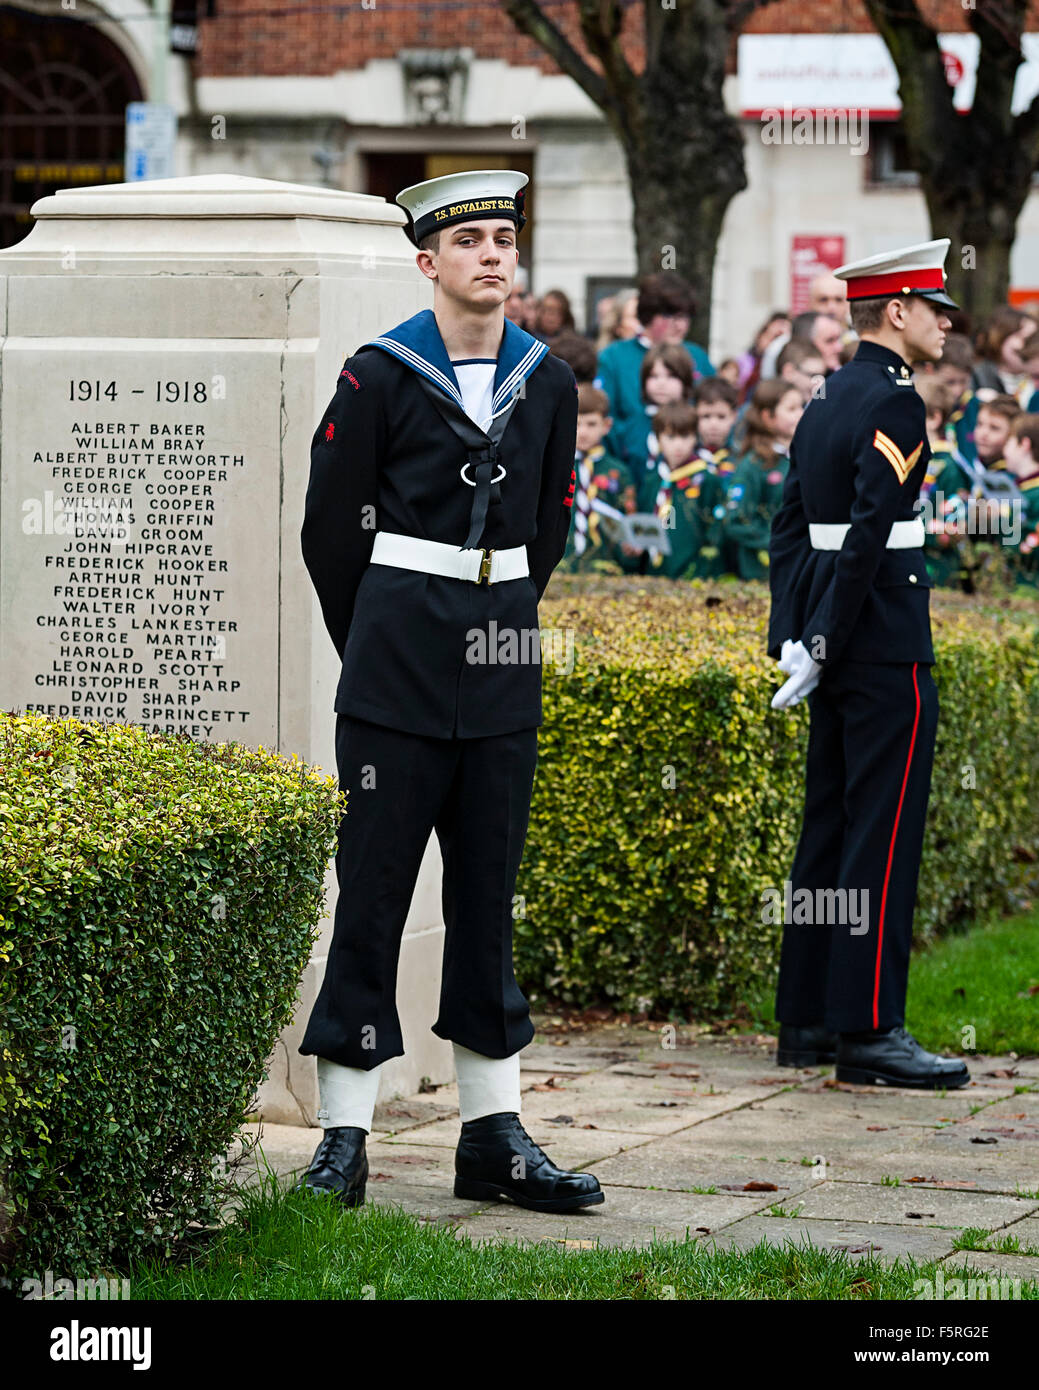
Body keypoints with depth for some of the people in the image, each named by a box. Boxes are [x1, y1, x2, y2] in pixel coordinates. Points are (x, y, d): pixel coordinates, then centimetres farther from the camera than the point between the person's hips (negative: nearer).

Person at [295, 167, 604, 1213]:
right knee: (373, 884, -4)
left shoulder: (547, 382, 8)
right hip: (397, 662, -4)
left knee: (489, 889, 8)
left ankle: (493, 1136, 12)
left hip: (503, 658, 4)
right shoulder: (379, 375, -5)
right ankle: (343, 1137, 0)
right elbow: (330, 527, 2)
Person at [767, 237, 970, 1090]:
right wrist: (823, 647, -18)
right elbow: (871, 531, -21)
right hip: (886, 647, -9)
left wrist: (792, 636, 10)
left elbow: (791, 525, 14)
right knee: (883, 835, -7)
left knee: (830, 828, 12)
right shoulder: (896, 403, -13)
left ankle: (807, 1022, 16)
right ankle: (869, 1030, -6)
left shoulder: (825, 401, 15)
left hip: (838, 647, 9)